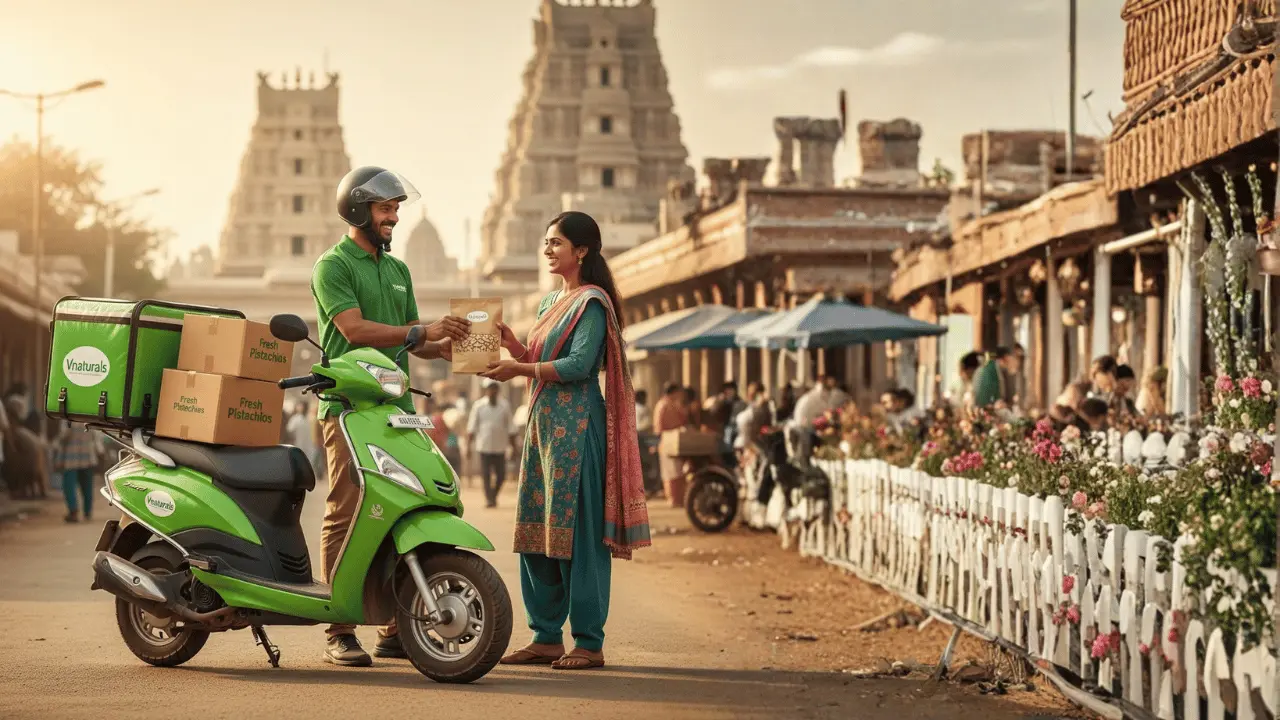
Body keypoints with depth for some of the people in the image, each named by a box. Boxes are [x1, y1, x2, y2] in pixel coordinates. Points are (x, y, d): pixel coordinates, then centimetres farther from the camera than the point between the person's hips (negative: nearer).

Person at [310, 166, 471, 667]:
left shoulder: (398, 270, 22)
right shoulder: (333, 265, -1)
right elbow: (355, 328, -14)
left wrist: (448, 348, 1)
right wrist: (424, 331, -18)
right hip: (348, 407, -7)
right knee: (346, 518, -8)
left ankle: (396, 630, 8)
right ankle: (339, 634, -6)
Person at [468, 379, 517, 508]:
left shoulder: (505, 406, 6)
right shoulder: (478, 406, 3)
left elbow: (510, 427, 8)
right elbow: (472, 427, 3)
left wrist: (513, 447, 4)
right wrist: (469, 446, -4)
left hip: (500, 447, 1)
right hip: (484, 447, -1)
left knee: (501, 475, 2)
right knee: (486, 475, -4)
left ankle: (494, 496, 24)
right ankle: (489, 499, 1)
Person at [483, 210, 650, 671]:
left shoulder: (592, 302, -7)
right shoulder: (552, 302, 20)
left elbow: (578, 365, -16)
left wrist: (520, 370, -16)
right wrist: (510, 343, 4)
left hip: (577, 424, -9)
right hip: (544, 421, 9)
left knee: (577, 531, -9)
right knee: (536, 530, 7)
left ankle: (589, 642, -6)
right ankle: (547, 637, 12)